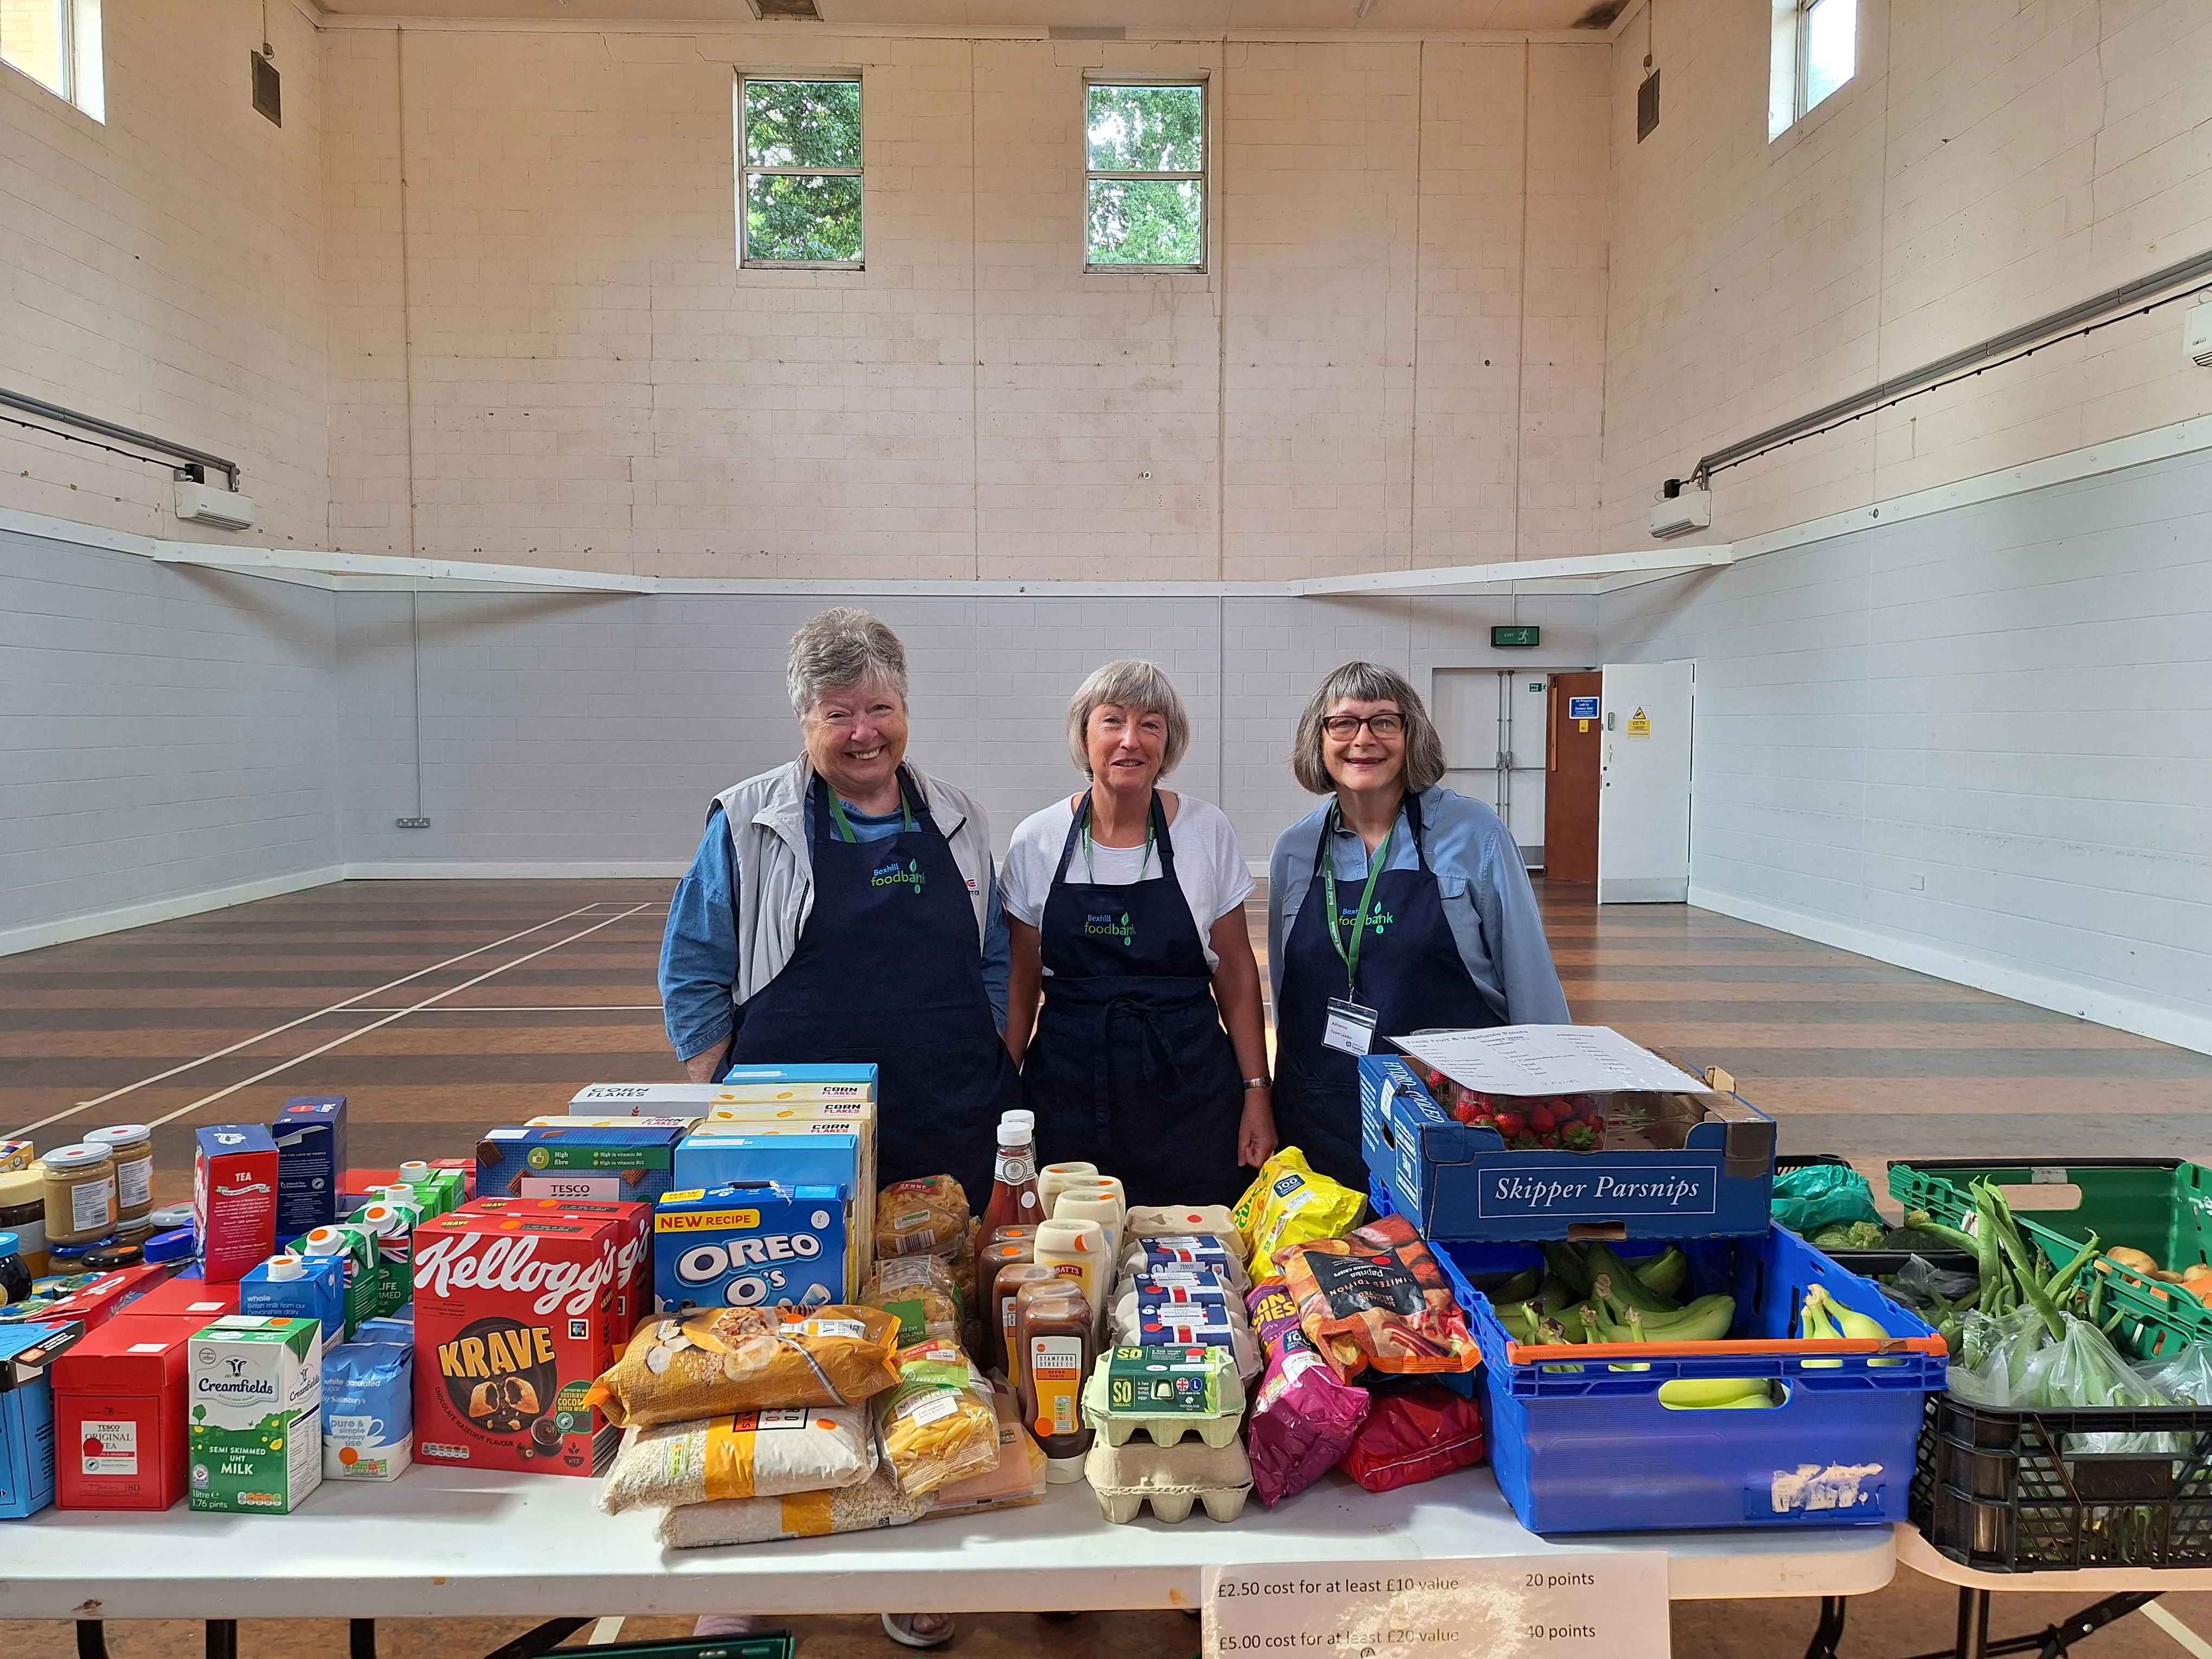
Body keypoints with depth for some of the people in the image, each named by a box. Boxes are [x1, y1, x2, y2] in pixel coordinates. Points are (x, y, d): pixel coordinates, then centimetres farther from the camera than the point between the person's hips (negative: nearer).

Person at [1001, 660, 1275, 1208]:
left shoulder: (1208, 831, -2)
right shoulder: (1036, 841, -1)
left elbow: (1236, 972, 3)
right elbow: (1021, 982, 6)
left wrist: (1256, 1092, 0)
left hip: (1189, 1092, 0)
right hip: (1068, 1094, 0)